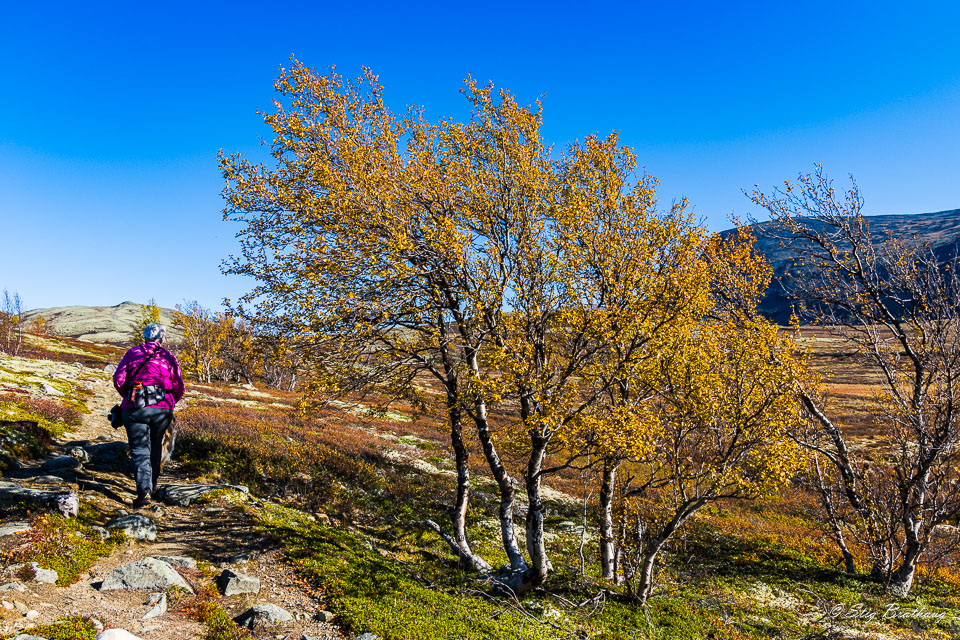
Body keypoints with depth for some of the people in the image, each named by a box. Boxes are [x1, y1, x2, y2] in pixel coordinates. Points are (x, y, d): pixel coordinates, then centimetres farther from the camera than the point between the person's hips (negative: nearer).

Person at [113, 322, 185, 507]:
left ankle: (144, 491, -15)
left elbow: (118, 379, 0)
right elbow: (179, 389, 5)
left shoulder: (132, 353, 10)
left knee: (139, 450, -1)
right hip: (162, 410, 1)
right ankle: (152, 486, 30)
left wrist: (128, 396, 18)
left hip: (135, 409, -1)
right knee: (155, 447, 20)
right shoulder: (169, 357, 10)